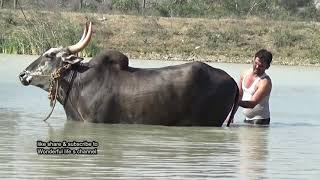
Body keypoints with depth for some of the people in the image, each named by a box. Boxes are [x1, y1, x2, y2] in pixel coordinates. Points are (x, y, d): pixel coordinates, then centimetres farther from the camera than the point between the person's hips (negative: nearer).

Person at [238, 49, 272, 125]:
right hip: (247, 118, 7)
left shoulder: (265, 82, -18)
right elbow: (239, 95, 14)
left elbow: (252, 104, -27)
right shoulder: (245, 73, 4)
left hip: (260, 119, -7)